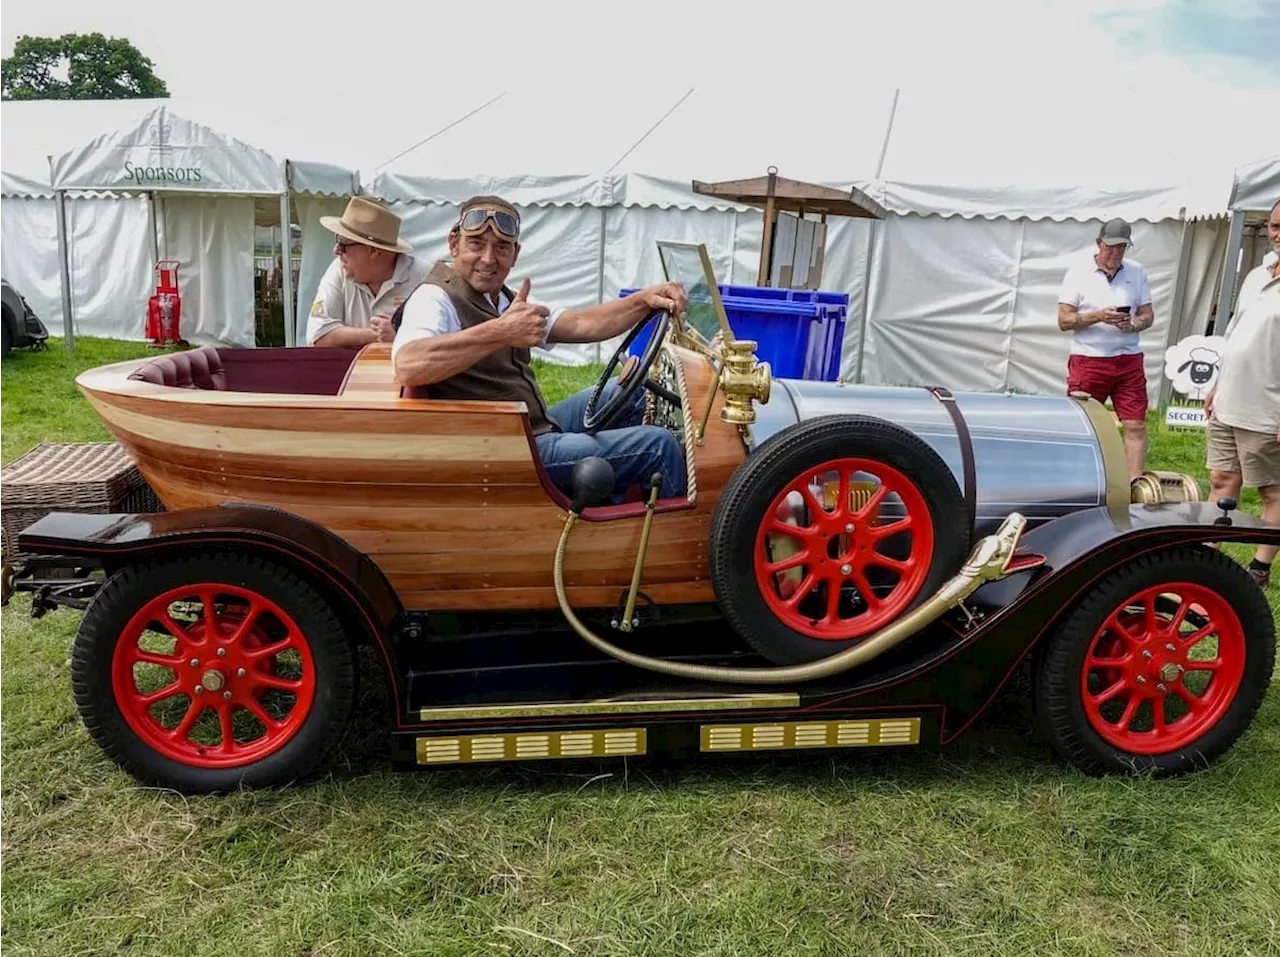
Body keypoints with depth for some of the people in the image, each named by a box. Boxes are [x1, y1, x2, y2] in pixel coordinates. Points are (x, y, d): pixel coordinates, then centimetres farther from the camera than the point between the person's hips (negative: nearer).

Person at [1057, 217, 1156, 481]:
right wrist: (1098, 316, -19)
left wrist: (1132, 324, -12)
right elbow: (1064, 320, -4)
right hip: (1088, 360, -3)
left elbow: (1148, 315, 11)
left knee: (1136, 426, -2)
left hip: (1129, 360, 3)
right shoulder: (1078, 271, 0)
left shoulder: (1136, 273, 10)